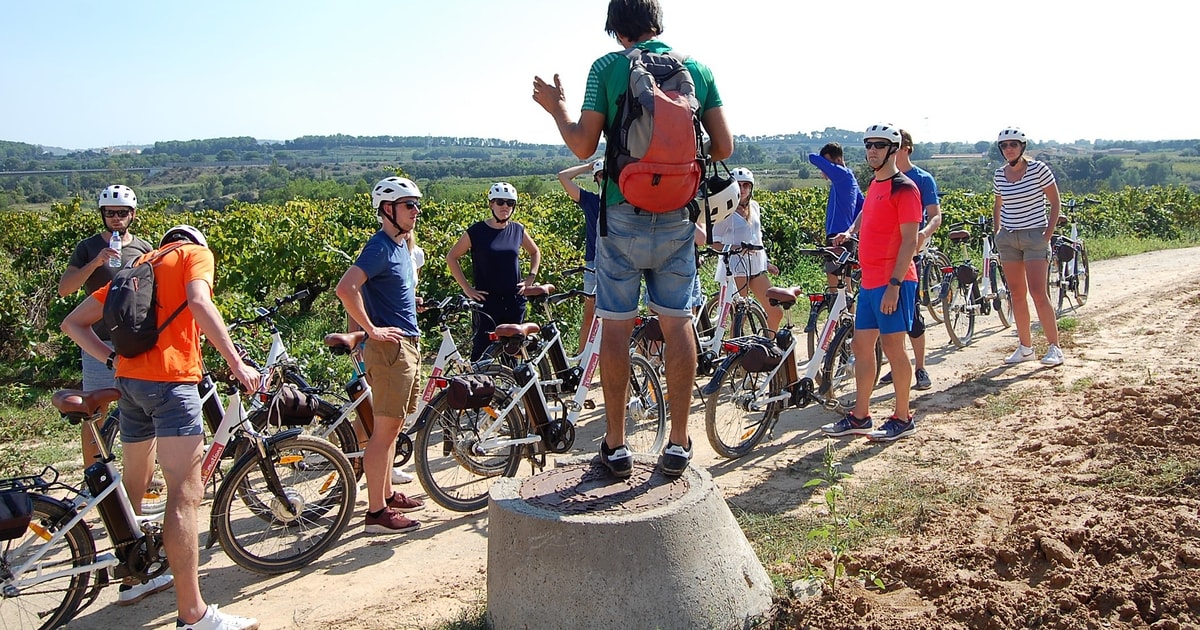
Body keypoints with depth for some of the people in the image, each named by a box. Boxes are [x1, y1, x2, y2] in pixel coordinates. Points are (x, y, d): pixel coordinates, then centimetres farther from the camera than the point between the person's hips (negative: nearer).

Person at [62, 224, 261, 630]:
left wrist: (113, 358, 12)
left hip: (129, 379, 8)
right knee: (185, 494, -11)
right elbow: (199, 303, -16)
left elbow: (73, 324, 22)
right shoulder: (196, 253, 5)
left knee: (135, 485, 23)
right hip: (170, 379, -8)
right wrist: (236, 363, -17)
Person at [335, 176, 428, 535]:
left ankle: (388, 495, 28)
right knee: (385, 428, -6)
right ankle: (376, 513, 0)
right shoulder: (380, 247, -15)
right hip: (390, 346, -10)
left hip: (408, 344, 10)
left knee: (393, 426, 16)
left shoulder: (401, 244, 14)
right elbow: (345, 288, -28)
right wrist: (372, 329, -23)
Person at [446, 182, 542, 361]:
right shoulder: (477, 231, -4)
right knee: (482, 349, -5)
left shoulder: (518, 230, 6)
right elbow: (451, 256, 1)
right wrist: (466, 287, -3)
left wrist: (530, 278, 10)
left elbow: (535, 253, 23)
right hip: (487, 301, -4)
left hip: (514, 301, 4)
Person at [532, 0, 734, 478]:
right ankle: (678, 443, 12)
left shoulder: (607, 67, -3)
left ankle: (616, 445, 11)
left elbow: (583, 146, -7)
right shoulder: (698, 69, 5)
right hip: (677, 218, 2)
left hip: (623, 215, -2)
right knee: (677, 323, 8)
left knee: (616, 327, 6)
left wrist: (557, 109, 11)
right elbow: (724, 147, 3)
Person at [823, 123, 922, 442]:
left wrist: (894, 284, -21)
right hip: (869, 281, 9)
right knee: (861, 346, 10)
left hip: (893, 282, -9)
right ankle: (859, 416, 18)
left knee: (893, 347, -2)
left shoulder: (904, 188, -10)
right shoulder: (874, 185, 16)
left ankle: (903, 418, 10)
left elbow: (910, 240, -16)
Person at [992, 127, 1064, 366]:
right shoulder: (999, 175, 5)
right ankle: (1025, 347, 16)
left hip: (1034, 236, -5)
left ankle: (1054, 347, 0)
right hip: (1008, 238, 5)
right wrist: (997, 232, 11)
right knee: (1016, 294, 7)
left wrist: (1049, 232, -9)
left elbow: (1055, 202, -3)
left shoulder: (1038, 169, -8)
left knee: (1038, 294, -10)